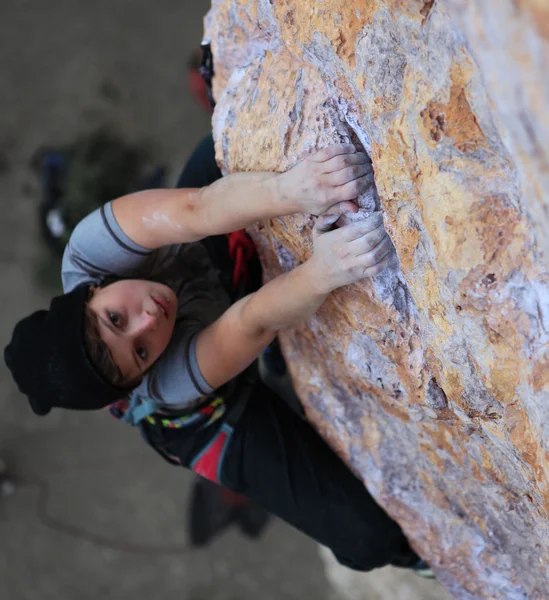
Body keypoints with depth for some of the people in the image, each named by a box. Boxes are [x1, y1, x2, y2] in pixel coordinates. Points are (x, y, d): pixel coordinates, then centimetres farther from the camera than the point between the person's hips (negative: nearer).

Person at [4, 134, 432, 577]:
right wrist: (322, 274, -79)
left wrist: (289, 190, -70)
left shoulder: (88, 256, -36)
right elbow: (254, 324, -58)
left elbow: (197, 209, -52)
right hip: (220, 413, -4)